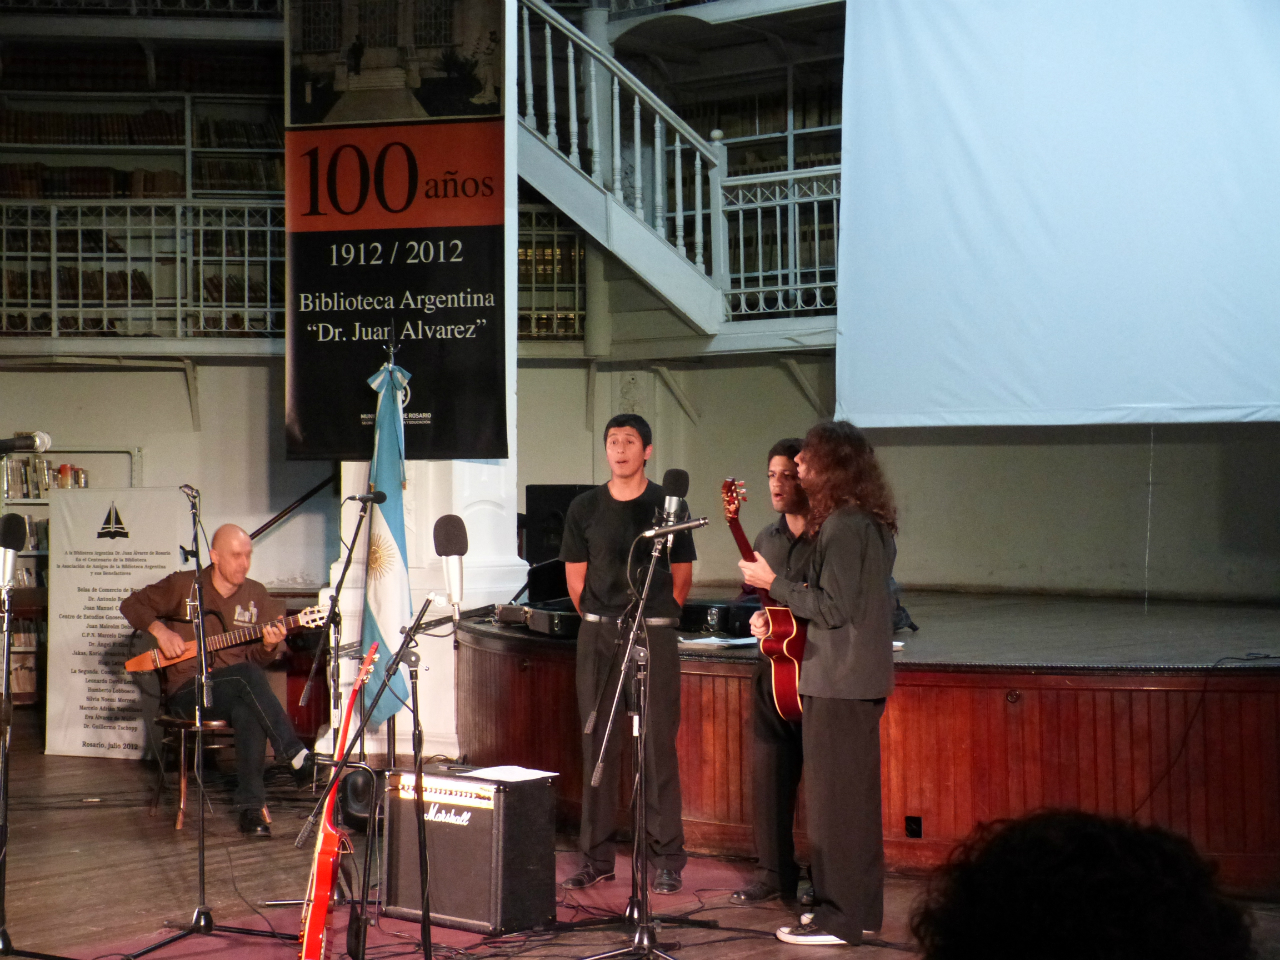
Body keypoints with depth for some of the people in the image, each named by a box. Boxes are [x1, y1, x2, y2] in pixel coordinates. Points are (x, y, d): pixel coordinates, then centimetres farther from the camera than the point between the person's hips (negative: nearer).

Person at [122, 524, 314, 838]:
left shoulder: (256, 595, 11)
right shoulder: (184, 585, 3)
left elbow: (257, 659, 10)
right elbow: (133, 604, 9)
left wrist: (268, 646, -14)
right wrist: (160, 629, -8)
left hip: (236, 692, 3)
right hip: (188, 692, -2)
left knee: (249, 709, -36)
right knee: (246, 676, -34)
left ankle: (250, 808, -35)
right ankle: (296, 757, -35)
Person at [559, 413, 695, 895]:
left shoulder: (667, 506, 2)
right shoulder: (584, 508, 7)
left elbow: (682, 575, 9)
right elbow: (576, 576, 12)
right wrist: (600, 622, 12)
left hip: (655, 636, -2)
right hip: (597, 637, 2)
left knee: (659, 745, -4)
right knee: (597, 745, 4)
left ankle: (667, 860, 3)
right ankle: (596, 858, 12)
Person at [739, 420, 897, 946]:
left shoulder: (842, 526, -18)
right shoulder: (871, 521, 13)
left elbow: (835, 608, -21)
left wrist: (773, 582, -14)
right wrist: (783, 609, 14)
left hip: (838, 684, -10)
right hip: (863, 680, 10)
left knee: (833, 798, -4)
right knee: (857, 796, 16)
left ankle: (838, 917, 1)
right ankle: (861, 908, 24)